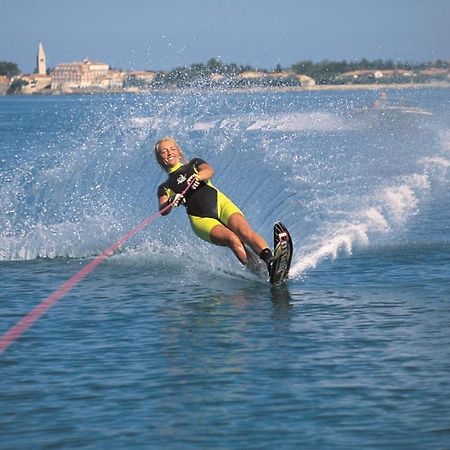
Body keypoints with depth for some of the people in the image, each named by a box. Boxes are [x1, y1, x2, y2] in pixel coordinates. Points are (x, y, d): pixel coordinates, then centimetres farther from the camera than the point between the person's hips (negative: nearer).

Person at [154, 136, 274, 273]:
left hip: (221, 204, 1)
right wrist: (171, 202, -26)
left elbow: (209, 170, -1)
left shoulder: (194, 164, 22)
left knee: (245, 232, -29)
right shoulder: (165, 187, 18)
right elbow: (163, 210, -1)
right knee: (232, 239, -29)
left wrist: (197, 177, -25)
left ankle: (270, 261, -50)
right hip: (201, 219, -1)